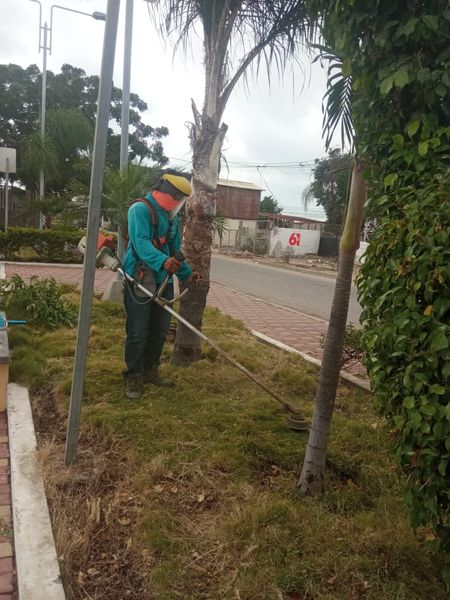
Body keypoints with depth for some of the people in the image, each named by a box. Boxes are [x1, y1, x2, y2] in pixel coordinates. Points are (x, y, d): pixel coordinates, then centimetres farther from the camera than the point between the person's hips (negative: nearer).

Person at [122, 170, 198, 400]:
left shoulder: (172, 217, 16)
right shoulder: (140, 209, -10)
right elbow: (141, 242, -24)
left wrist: (186, 273, 13)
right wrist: (162, 261, -39)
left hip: (164, 281, 8)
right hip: (140, 280, -8)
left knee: (160, 331, 14)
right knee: (138, 333, -3)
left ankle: (150, 372, 31)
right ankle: (134, 378, 11)